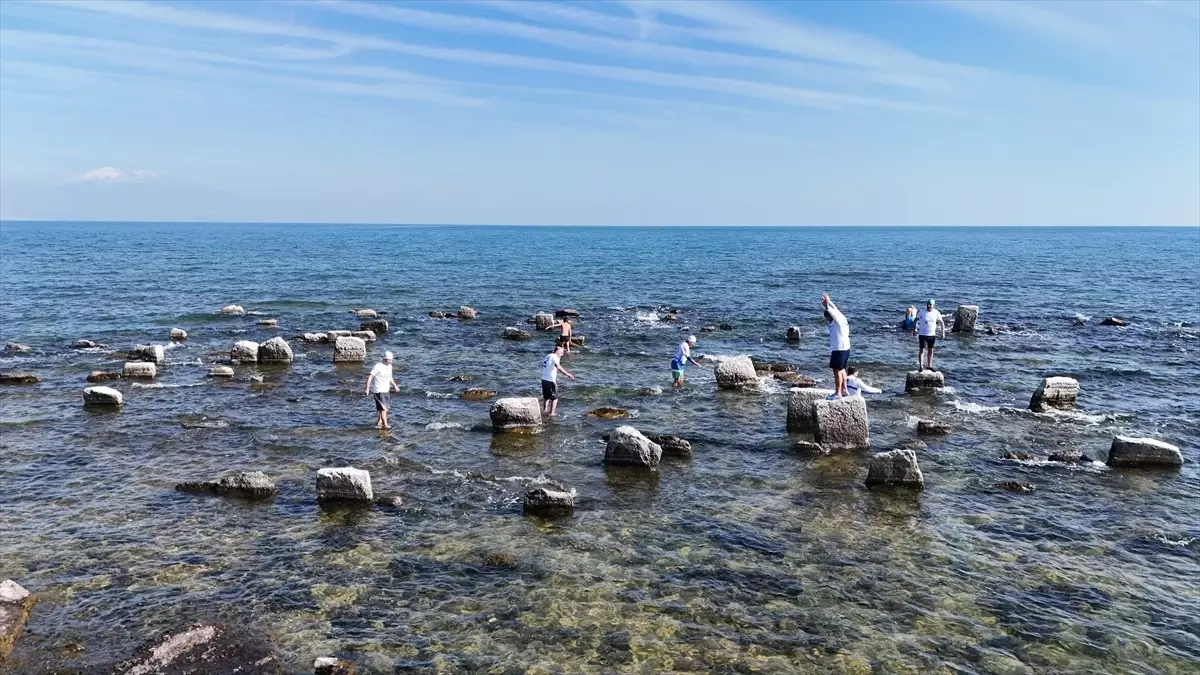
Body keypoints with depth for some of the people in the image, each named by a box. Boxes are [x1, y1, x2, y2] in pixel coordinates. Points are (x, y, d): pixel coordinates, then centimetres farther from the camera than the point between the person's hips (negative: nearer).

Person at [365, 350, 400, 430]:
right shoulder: (378, 366, -16)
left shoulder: (389, 366, 9)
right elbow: (370, 377, -18)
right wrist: (367, 388, -24)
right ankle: (385, 425, -5)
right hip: (379, 391, -8)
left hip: (385, 391, 8)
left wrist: (395, 385, 20)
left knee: (384, 408, 13)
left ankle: (379, 423, 24)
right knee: (383, 408, -9)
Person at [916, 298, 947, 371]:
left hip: (932, 335, 3)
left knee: (930, 351, 9)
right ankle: (920, 366, 8)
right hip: (922, 334, -3)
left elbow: (942, 322, 9)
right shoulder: (922, 312, -8)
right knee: (921, 350, -1)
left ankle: (929, 366, 20)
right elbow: (915, 320, -2)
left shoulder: (936, 313, -2)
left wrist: (943, 332, 4)